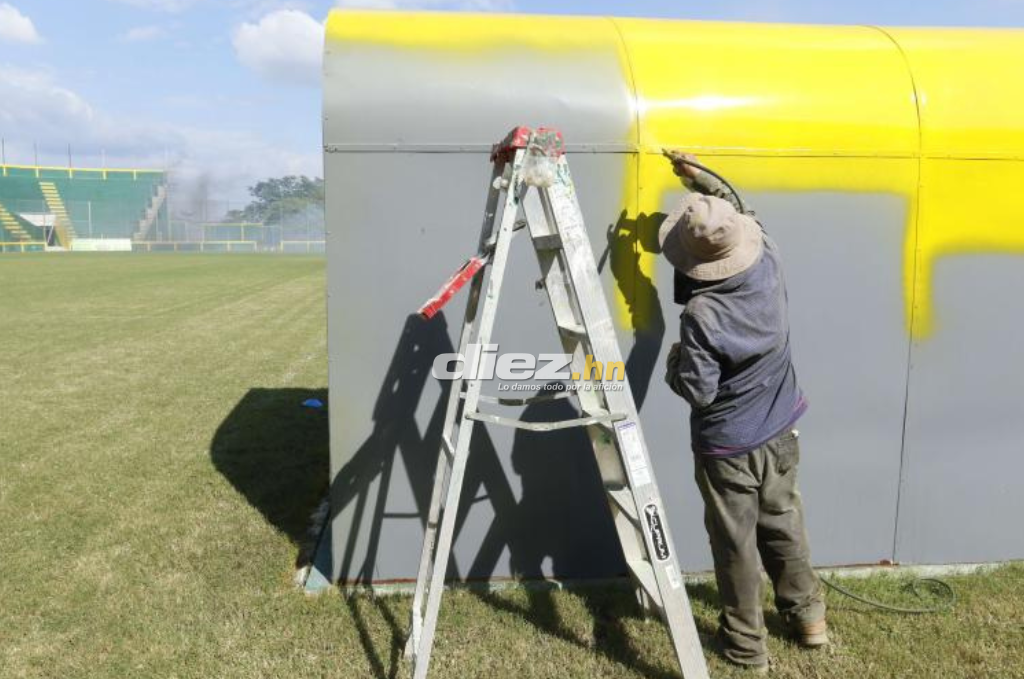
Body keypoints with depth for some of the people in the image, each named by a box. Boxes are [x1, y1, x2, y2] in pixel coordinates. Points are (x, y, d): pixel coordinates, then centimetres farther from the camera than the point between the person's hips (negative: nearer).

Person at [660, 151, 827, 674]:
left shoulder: (701, 314, -30)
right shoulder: (769, 265, -13)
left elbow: (698, 392, -22)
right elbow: (742, 217, 9)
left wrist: (674, 364, -4)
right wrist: (703, 181, 11)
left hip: (727, 446, -6)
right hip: (779, 432, 6)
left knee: (736, 543, 11)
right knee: (783, 524, 25)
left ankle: (745, 644, 28)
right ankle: (807, 616, 43)